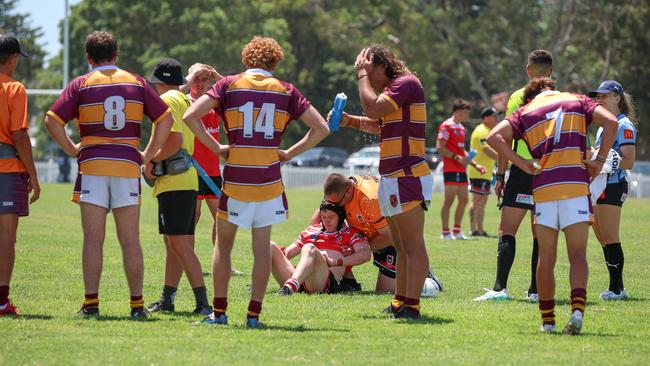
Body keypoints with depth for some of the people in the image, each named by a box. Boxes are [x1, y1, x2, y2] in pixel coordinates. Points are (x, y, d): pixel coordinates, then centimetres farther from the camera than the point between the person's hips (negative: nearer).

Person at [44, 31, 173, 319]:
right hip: (128, 165, 1)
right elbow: (165, 118, 7)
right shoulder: (136, 83, 9)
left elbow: (52, 120, -5)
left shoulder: (81, 84, 3)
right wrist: (148, 154, 10)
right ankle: (137, 304, 2)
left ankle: (91, 303, -4)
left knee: (93, 239, -1)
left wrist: (72, 150, 4)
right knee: (130, 241, 4)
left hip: (92, 165, -1)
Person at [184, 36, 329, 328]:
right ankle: (254, 314, 4)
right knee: (262, 247, 7)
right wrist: (289, 153, 7)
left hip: (235, 180, -1)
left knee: (223, 244, 12)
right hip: (269, 181, 1)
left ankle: (219, 312, 10)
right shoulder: (286, 91, 4)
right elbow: (321, 128, 2)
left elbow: (190, 116, -8)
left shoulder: (229, 84, 2)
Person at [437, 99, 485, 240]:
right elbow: (440, 147, -17)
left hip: (461, 170, 9)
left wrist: (475, 164, 20)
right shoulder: (446, 126, -9)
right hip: (451, 169, -9)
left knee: (463, 200, 10)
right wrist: (458, 158, -21)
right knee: (449, 200, -7)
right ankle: (446, 232, -3)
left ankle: (457, 231, 17)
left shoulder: (461, 128, 19)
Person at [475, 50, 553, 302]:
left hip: (522, 170, -3)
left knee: (507, 232, -4)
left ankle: (500, 287, -15)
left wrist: (500, 176, 2)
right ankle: (535, 290, 8)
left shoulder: (518, 97, -1)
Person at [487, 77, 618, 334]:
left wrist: (523, 164, 2)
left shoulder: (524, 112, 16)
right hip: (577, 185, -1)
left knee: (546, 258, 10)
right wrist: (599, 160, 2)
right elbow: (610, 122, -2)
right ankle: (577, 309, -22)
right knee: (577, 255, 0)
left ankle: (548, 320, 11)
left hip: (544, 187, 1)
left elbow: (494, 137, 0)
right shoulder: (577, 101, 16)